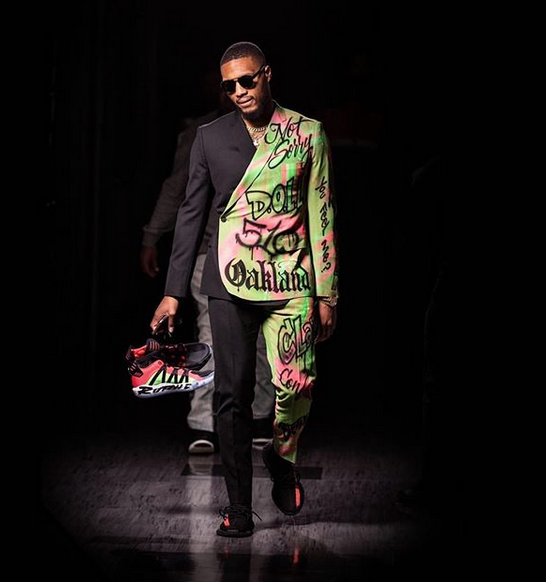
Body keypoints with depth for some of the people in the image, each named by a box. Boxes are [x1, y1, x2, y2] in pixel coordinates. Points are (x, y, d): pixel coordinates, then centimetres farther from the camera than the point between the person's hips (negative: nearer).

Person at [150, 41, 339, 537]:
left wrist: (327, 293, 1)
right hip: (231, 282, 1)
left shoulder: (308, 133, 5)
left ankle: (281, 458, 18)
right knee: (233, 393, -2)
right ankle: (239, 508, 7)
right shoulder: (211, 137, 8)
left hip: (291, 281, -1)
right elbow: (192, 214, 10)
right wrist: (174, 292, 6)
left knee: (298, 385, -13)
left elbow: (322, 216, 5)